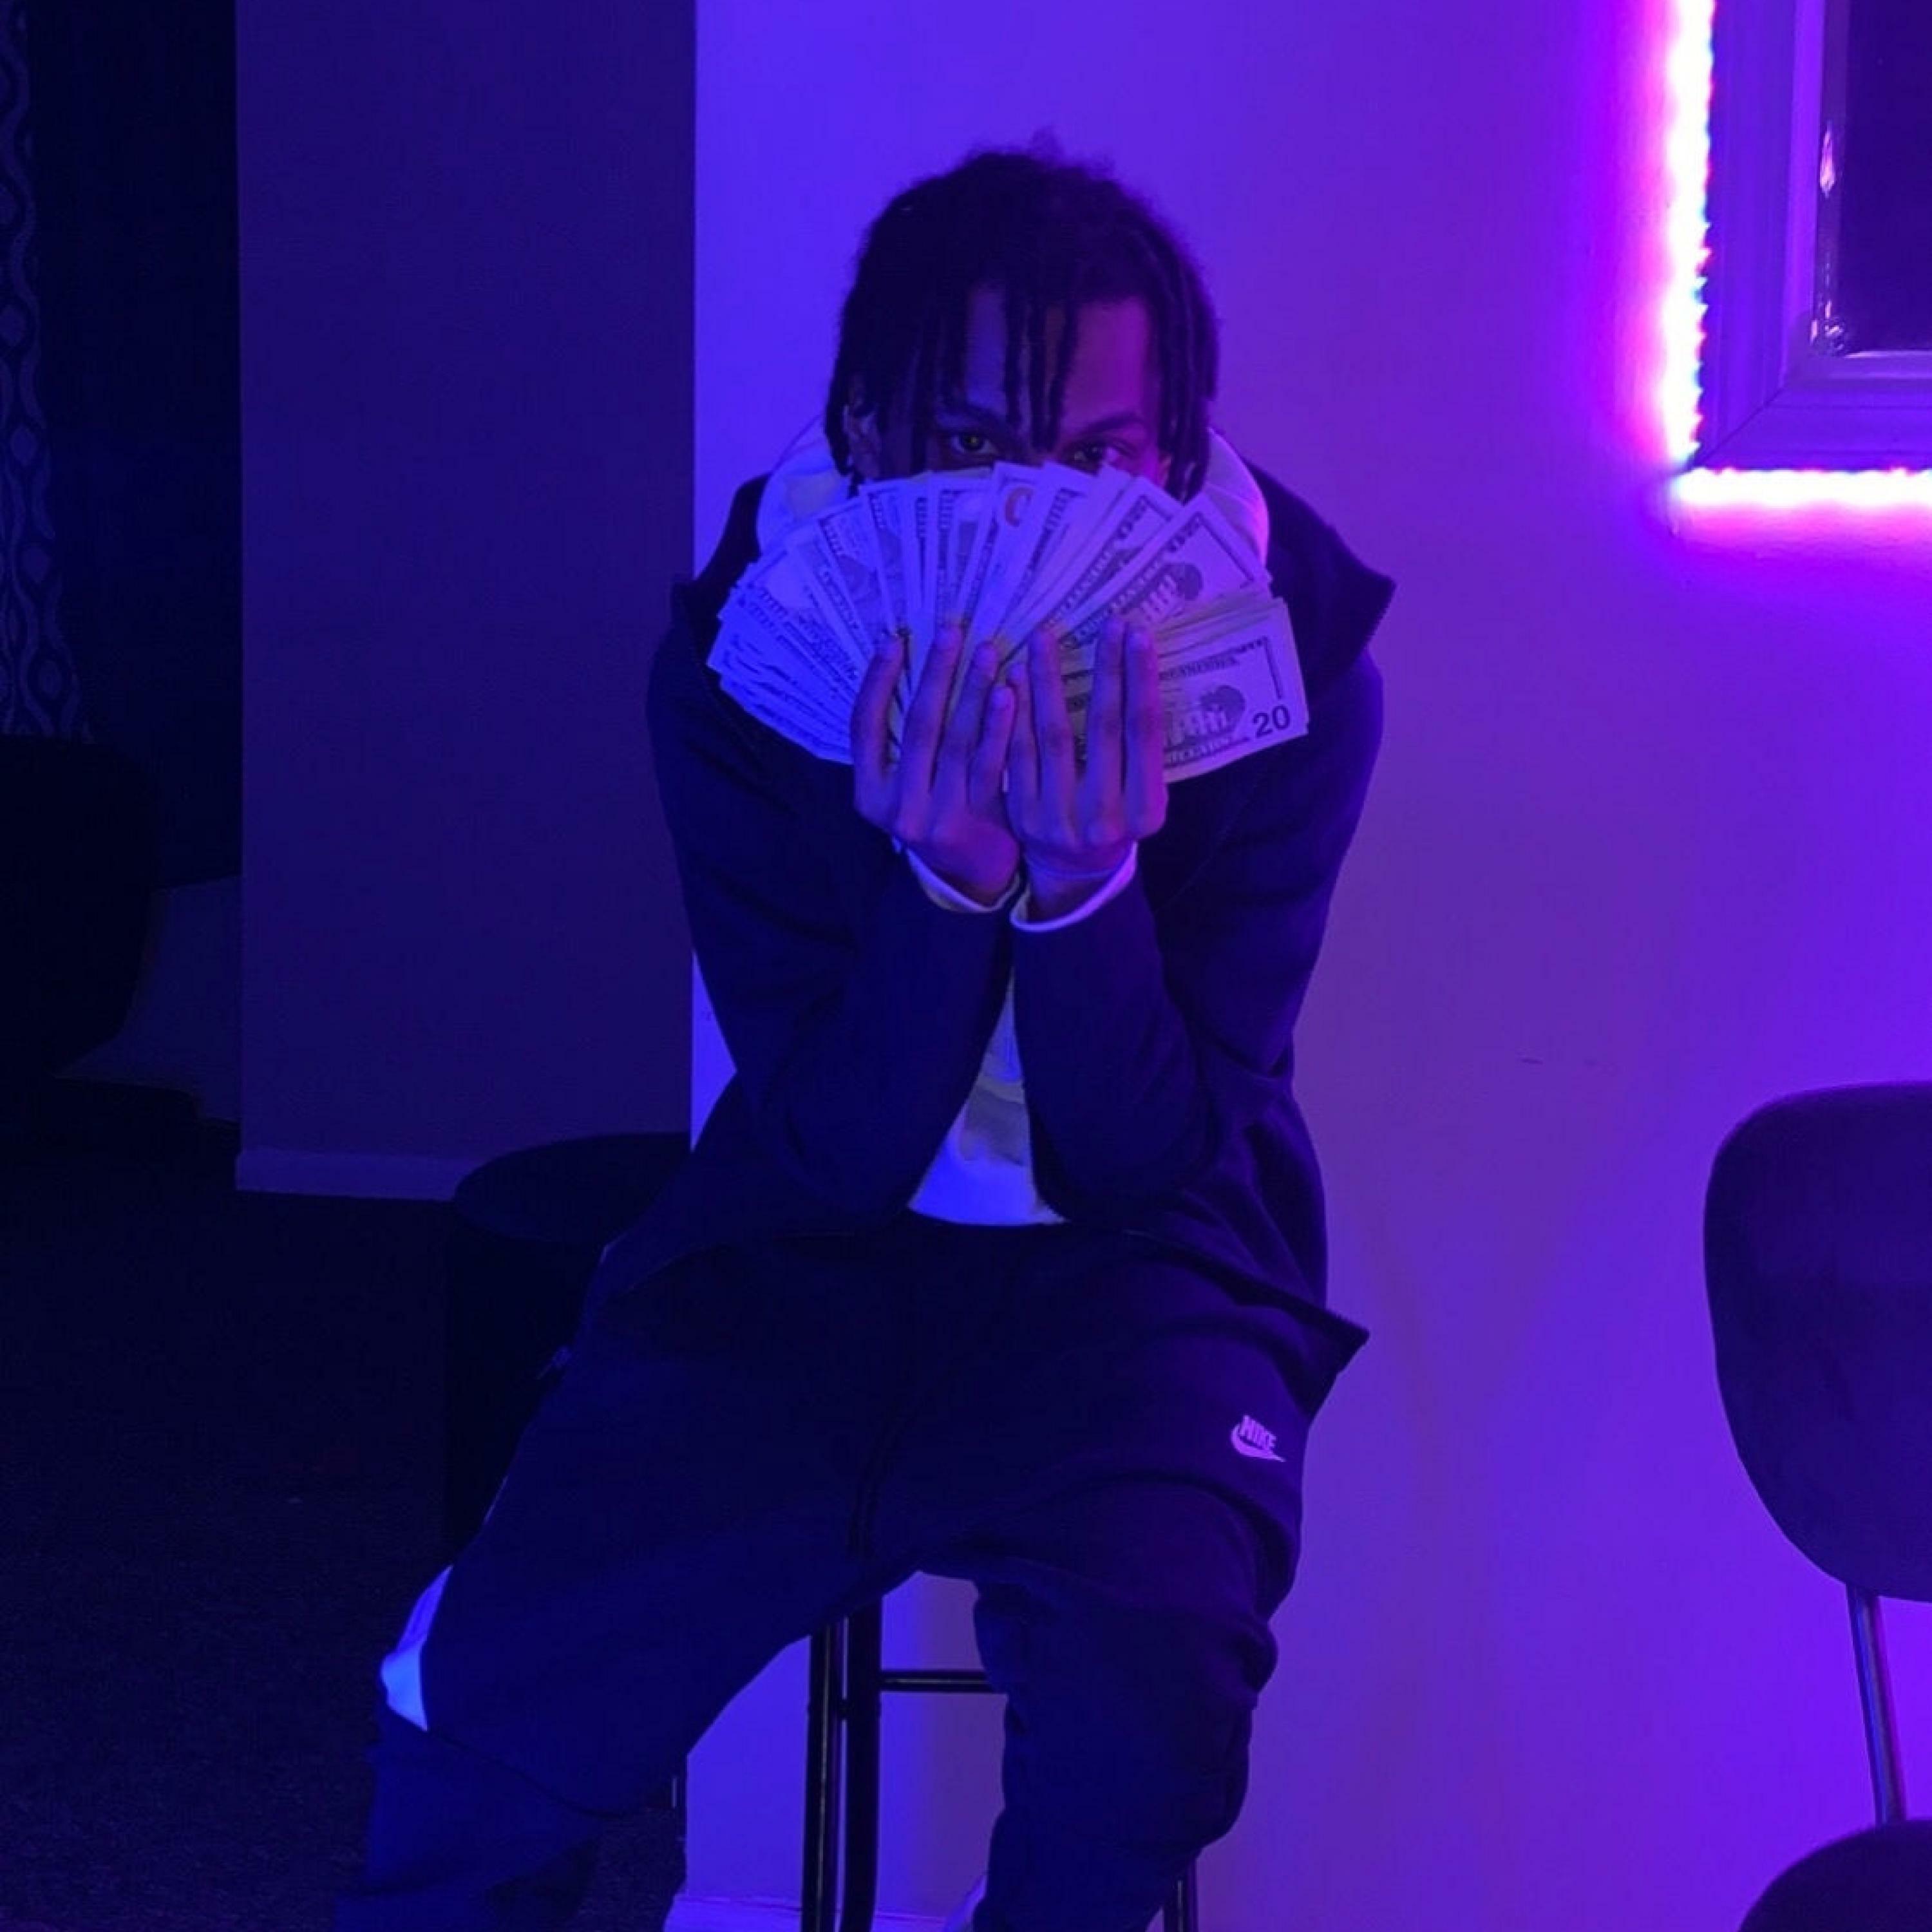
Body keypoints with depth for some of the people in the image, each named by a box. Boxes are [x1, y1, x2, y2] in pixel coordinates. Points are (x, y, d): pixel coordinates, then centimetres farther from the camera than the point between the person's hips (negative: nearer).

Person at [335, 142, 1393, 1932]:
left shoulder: (1289, 656, -15)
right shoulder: (741, 653, -14)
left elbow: (1143, 1157, -15)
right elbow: (840, 1151, -15)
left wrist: (1087, 875, -33)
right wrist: (947, 878, -32)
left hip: (1138, 1261, -1)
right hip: (817, 1242, 1)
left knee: (1142, 1717, -29)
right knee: (486, 1693, -14)